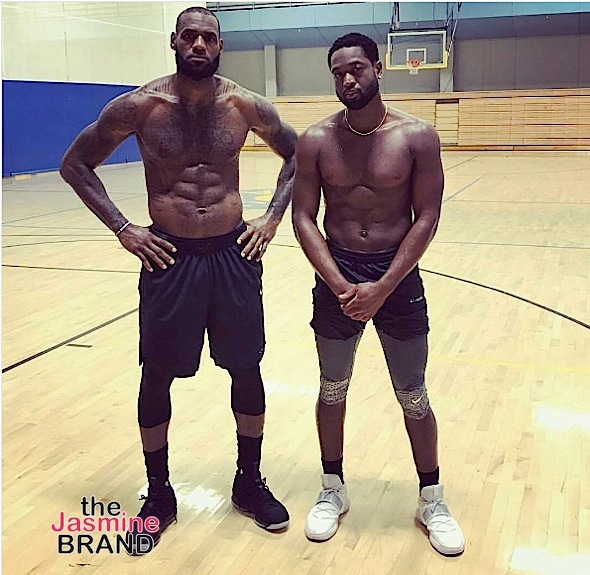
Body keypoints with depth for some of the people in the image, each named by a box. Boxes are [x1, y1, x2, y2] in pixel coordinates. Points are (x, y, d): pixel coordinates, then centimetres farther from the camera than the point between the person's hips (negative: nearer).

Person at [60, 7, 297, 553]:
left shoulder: (245, 105, -1)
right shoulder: (138, 106, -6)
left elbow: (296, 153, 14)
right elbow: (75, 164, 3)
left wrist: (272, 217, 2)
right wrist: (122, 228, -6)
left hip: (235, 253, 2)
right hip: (168, 257, -1)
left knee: (246, 369, 10)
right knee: (157, 376, 7)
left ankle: (249, 481, 31)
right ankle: (159, 494, 28)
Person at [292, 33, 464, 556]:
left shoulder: (417, 136, -7)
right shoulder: (315, 141, -3)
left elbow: (426, 217, -8)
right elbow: (304, 219, -4)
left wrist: (383, 287, -16)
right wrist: (340, 284, -15)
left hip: (398, 276, -1)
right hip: (337, 278, 2)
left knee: (413, 396, 9)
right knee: (332, 390, 13)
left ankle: (432, 499, 28)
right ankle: (333, 490, 33)